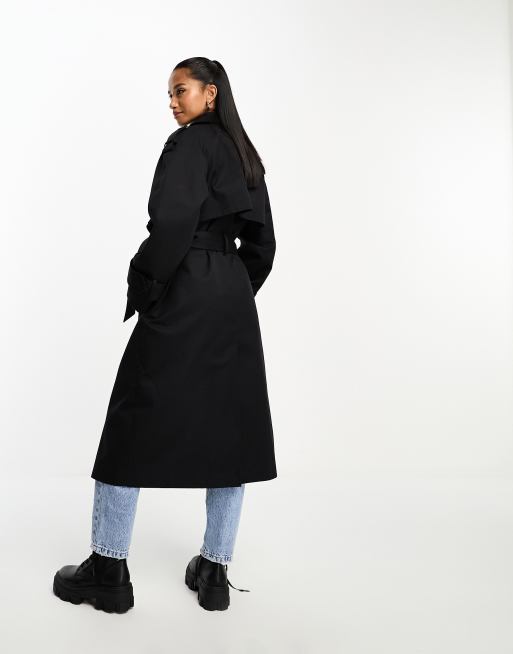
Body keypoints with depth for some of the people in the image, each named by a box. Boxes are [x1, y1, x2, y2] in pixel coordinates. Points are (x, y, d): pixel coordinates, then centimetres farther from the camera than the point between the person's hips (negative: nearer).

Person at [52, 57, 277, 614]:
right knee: (228, 427, 8)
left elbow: (171, 224, -20)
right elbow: (262, 242, 17)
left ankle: (108, 570, 10)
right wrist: (234, 293, 20)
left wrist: (142, 288, -9)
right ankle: (214, 572, 15)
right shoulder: (245, 154, 17)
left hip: (183, 298, -8)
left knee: (135, 422, 2)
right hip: (234, 305, 8)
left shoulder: (188, 144, -7)